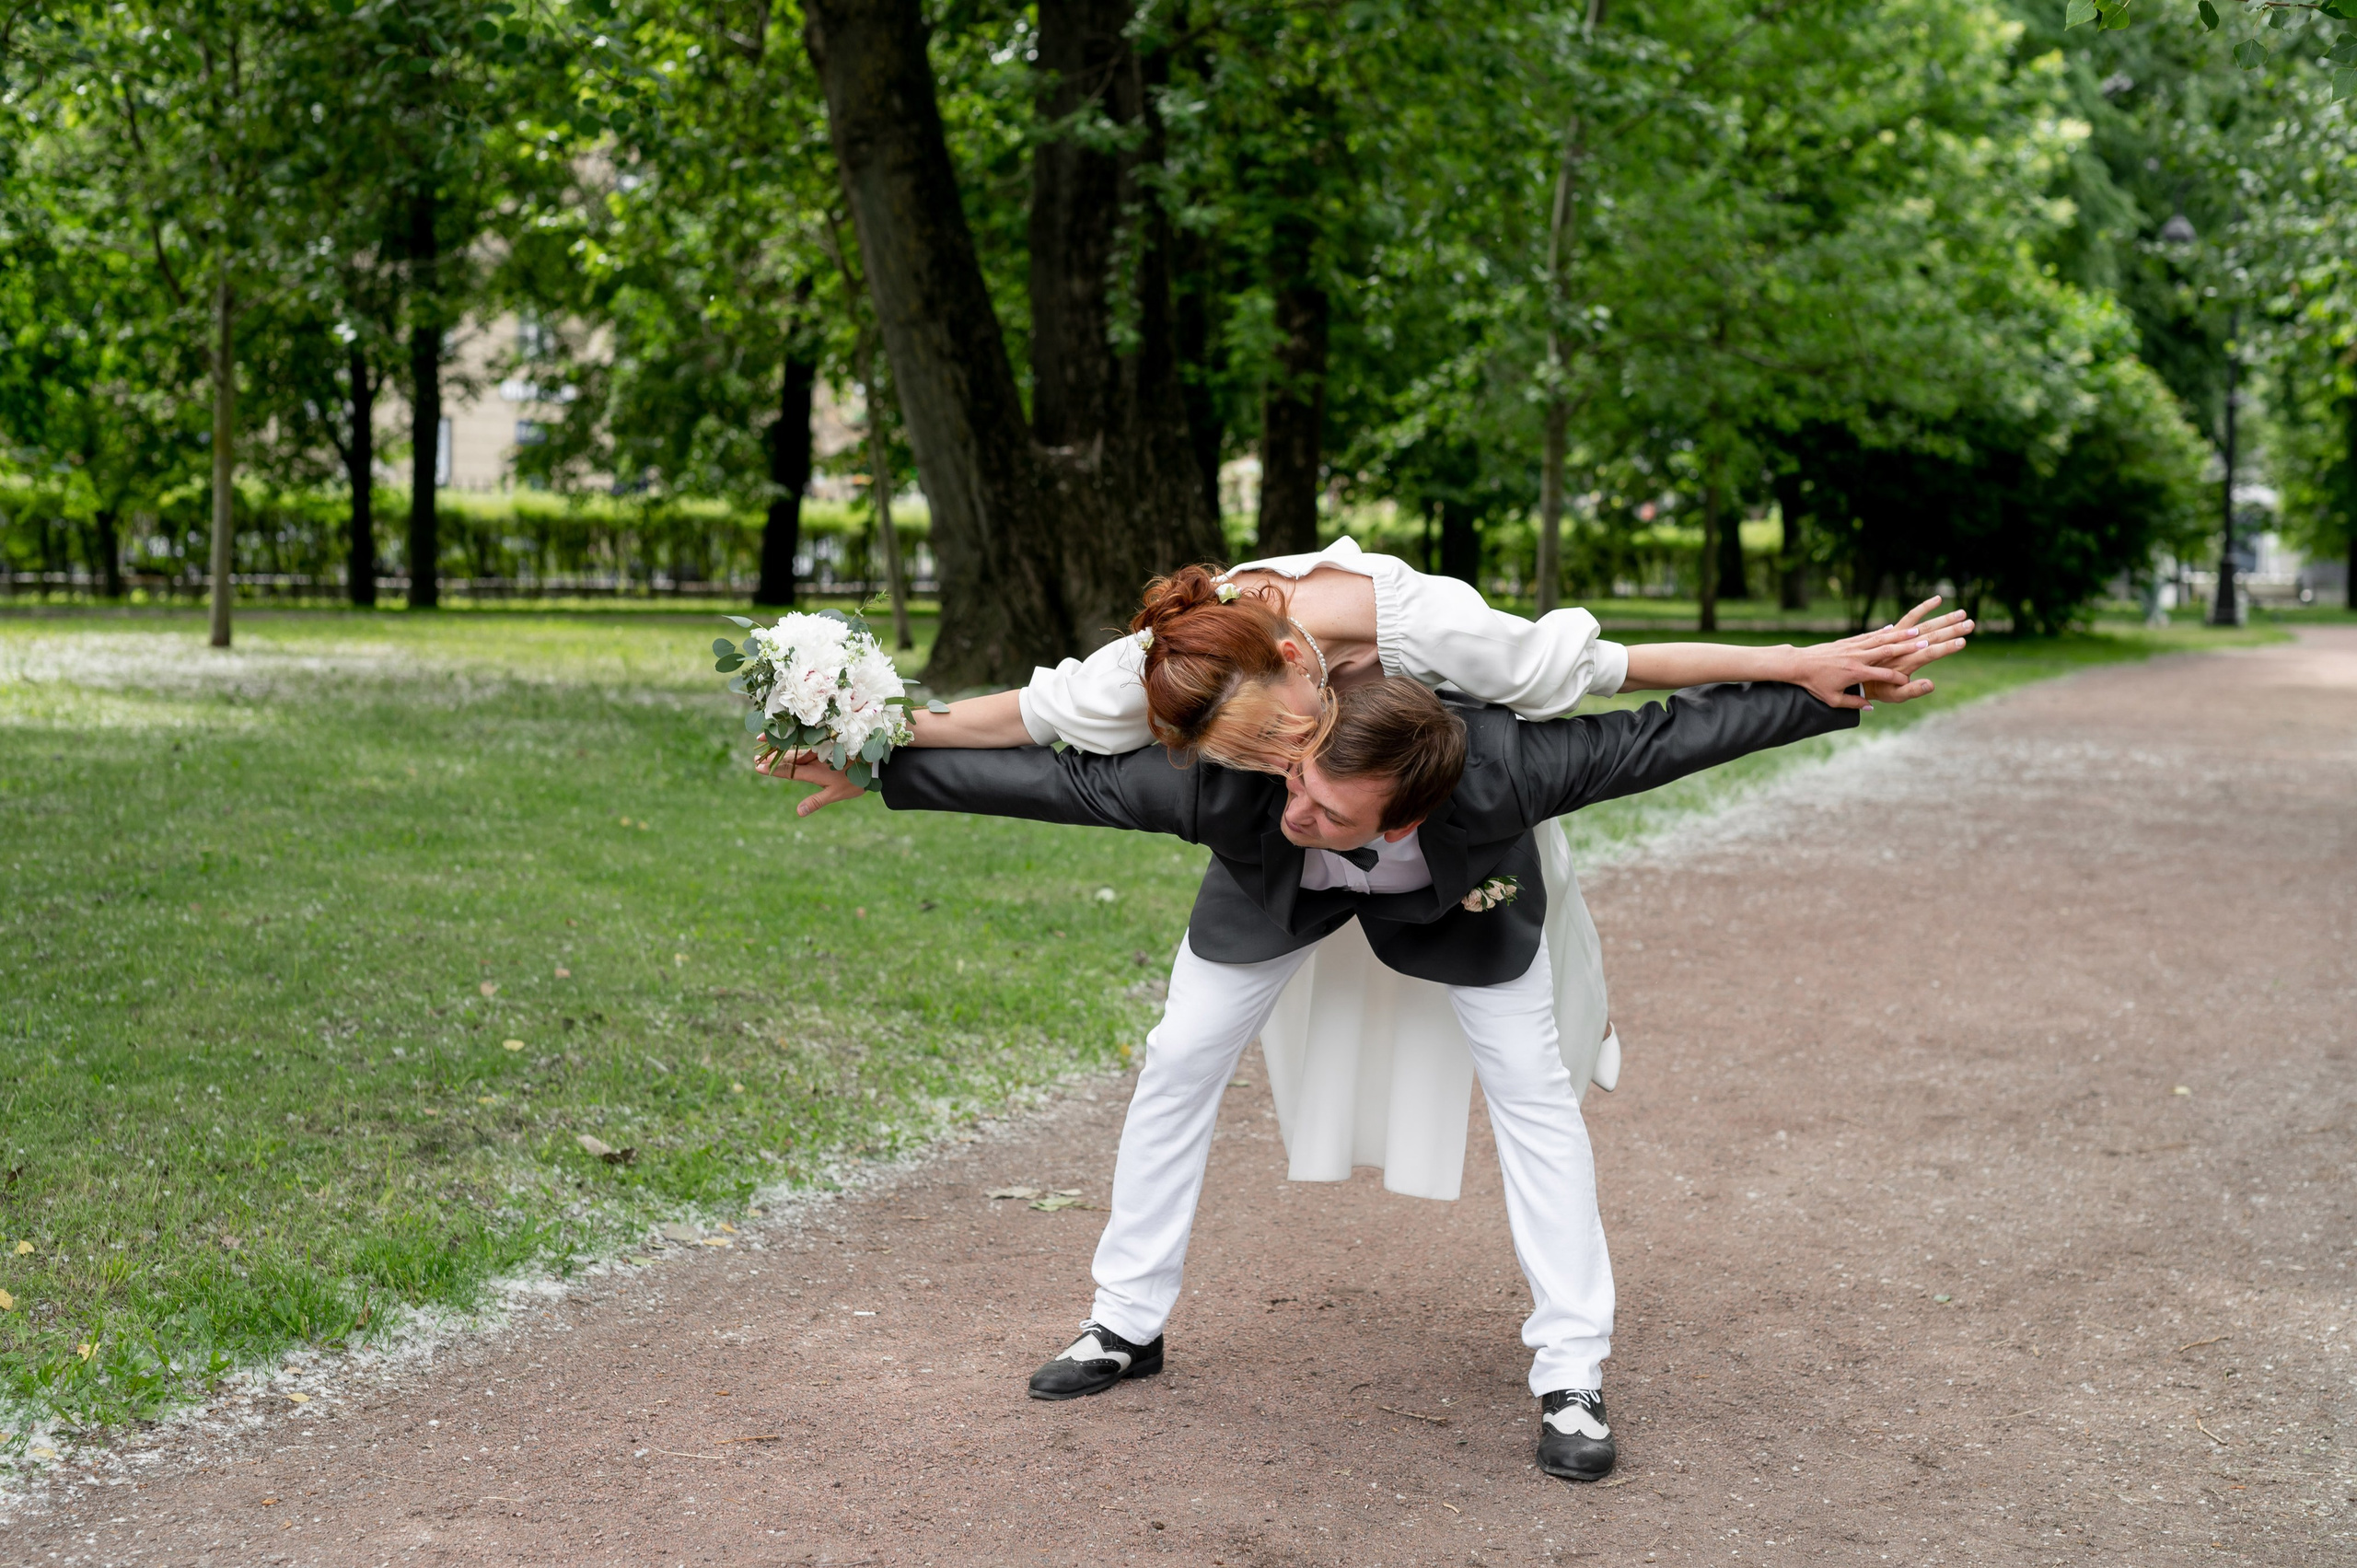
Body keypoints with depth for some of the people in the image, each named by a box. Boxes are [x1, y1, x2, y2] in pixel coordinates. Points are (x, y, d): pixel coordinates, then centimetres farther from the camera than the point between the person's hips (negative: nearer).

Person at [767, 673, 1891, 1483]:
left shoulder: (1501, 775, -47)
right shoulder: (1230, 783, -44)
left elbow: (1658, 737, -37)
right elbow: (1061, 779, -35)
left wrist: (1840, 693, -36)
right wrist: (879, 772, -36)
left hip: (1453, 892, -1)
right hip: (1277, 888, 1)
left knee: (1531, 1086, -7)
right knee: (1178, 1065, 1)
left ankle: (1571, 1375, 4)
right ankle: (1127, 1325, 19)